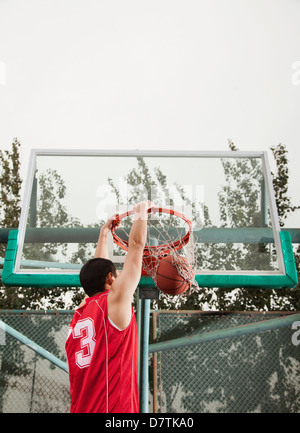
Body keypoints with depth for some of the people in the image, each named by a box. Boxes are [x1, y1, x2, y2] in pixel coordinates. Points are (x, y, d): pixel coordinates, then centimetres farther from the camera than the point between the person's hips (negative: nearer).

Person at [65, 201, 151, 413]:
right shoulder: (113, 300, -9)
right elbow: (136, 244, -3)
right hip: (114, 407, -8)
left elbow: (96, 271, 26)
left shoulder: (79, 315, 9)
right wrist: (141, 211, 12)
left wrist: (104, 235, 35)